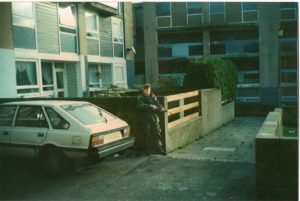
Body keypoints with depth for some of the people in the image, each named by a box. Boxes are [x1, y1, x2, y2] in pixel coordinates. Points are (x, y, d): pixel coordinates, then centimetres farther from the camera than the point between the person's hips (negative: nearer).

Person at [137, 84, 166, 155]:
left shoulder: (153, 97, 14)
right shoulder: (140, 98, 4)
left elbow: (157, 103, 3)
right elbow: (141, 106, -14)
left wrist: (161, 108, -19)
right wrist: (150, 106, -26)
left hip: (154, 117, 2)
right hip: (145, 119, -2)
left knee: (157, 132, -3)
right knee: (147, 134, 2)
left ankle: (159, 148, 3)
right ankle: (149, 150, 12)